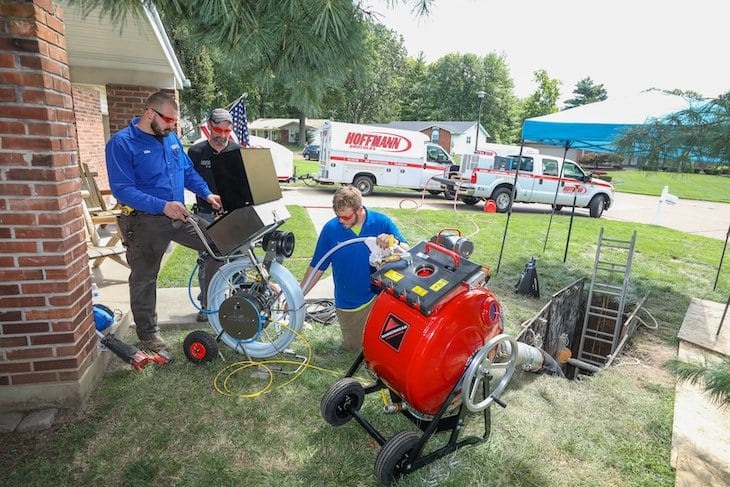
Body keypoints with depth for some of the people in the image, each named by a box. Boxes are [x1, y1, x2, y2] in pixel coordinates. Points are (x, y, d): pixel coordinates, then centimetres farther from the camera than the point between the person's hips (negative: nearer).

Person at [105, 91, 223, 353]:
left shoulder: (171, 138, 6)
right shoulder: (121, 143, -13)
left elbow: (188, 171, 16)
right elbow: (122, 189, -20)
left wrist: (207, 194, 0)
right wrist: (162, 206, -30)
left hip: (179, 215, 6)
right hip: (145, 223, -5)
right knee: (144, 279, 9)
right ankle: (148, 332, 28)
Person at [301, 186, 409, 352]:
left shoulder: (381, 222, -13)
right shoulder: (331, 228, -12)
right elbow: (317, 267, -4)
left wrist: (394, 242, -34)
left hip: (377, 296, -2)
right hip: (348, 305, 2)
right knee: (353, 347, 15)